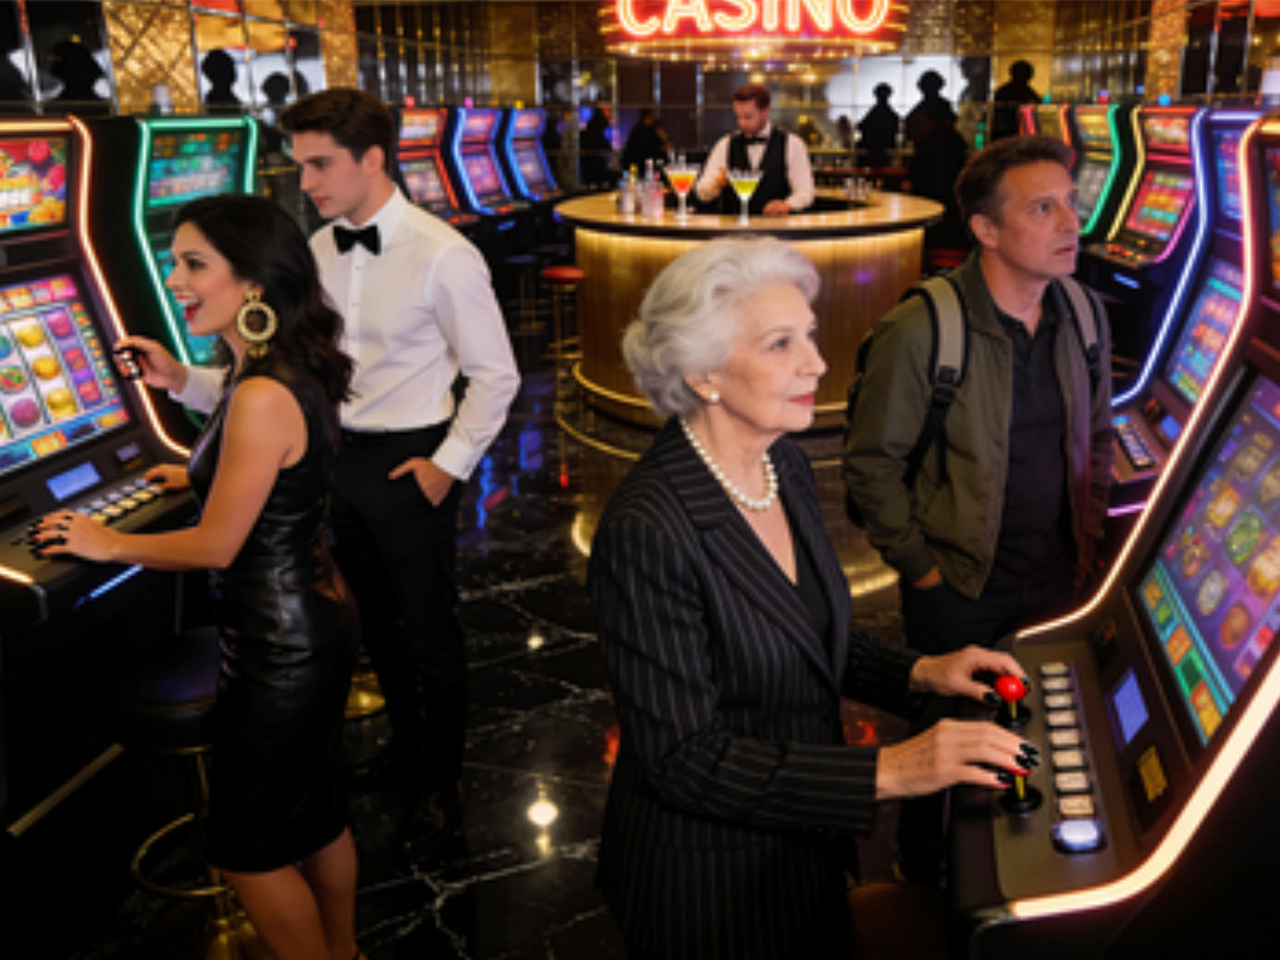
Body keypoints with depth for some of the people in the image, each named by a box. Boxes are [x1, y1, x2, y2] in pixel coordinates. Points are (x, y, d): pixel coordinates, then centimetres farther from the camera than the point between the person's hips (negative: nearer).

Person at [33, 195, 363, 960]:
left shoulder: (262, 396, -27)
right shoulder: (290, 373, 2)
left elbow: (215, 547, -20)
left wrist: (109, 544, -5)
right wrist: (204, 475, 25)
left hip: (280, 647, -9)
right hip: (318, 618, 9)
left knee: (250, 850, 11)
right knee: (318, 812, 25)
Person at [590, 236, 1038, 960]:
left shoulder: (786, 468, -2)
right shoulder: (649, 530, -29)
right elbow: (683, 758, -28)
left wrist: (918, 673, -2)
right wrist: (886, 772, -29)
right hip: (709, 882, -7)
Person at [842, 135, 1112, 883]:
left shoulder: (1084, 317, 0)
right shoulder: (920, 333, -20)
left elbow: (1098, 435, 13)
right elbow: (873, 463, -15)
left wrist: (1089, 539, 8)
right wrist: (919, 567, -11)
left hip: (1058, 579, 5)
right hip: (959, 589, -5)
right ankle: (923, 865, 41)